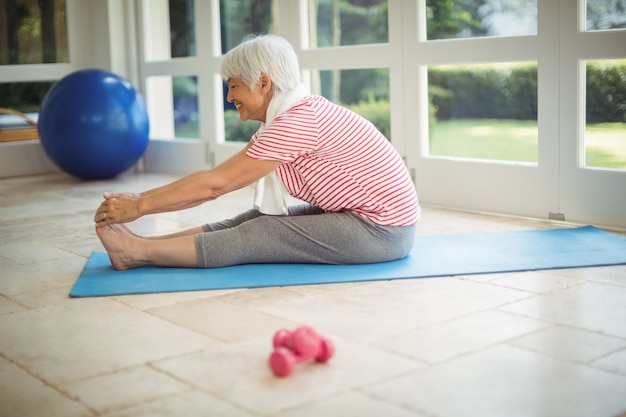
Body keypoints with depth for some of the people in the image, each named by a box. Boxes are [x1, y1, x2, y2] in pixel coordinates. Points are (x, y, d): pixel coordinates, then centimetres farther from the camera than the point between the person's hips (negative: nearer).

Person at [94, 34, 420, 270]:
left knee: (259, 235, -12)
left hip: (382, 231, -9)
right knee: (255, 220, -1)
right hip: (361, 215, 9)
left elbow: (215, 185, -20)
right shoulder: (287, 117, 7)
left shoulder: (297, 121, -22)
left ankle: (138, 252, -7)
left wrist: (139, 207, -13)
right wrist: (139, 197, 2)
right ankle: (140, 247, -2)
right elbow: (214, 175, 7)